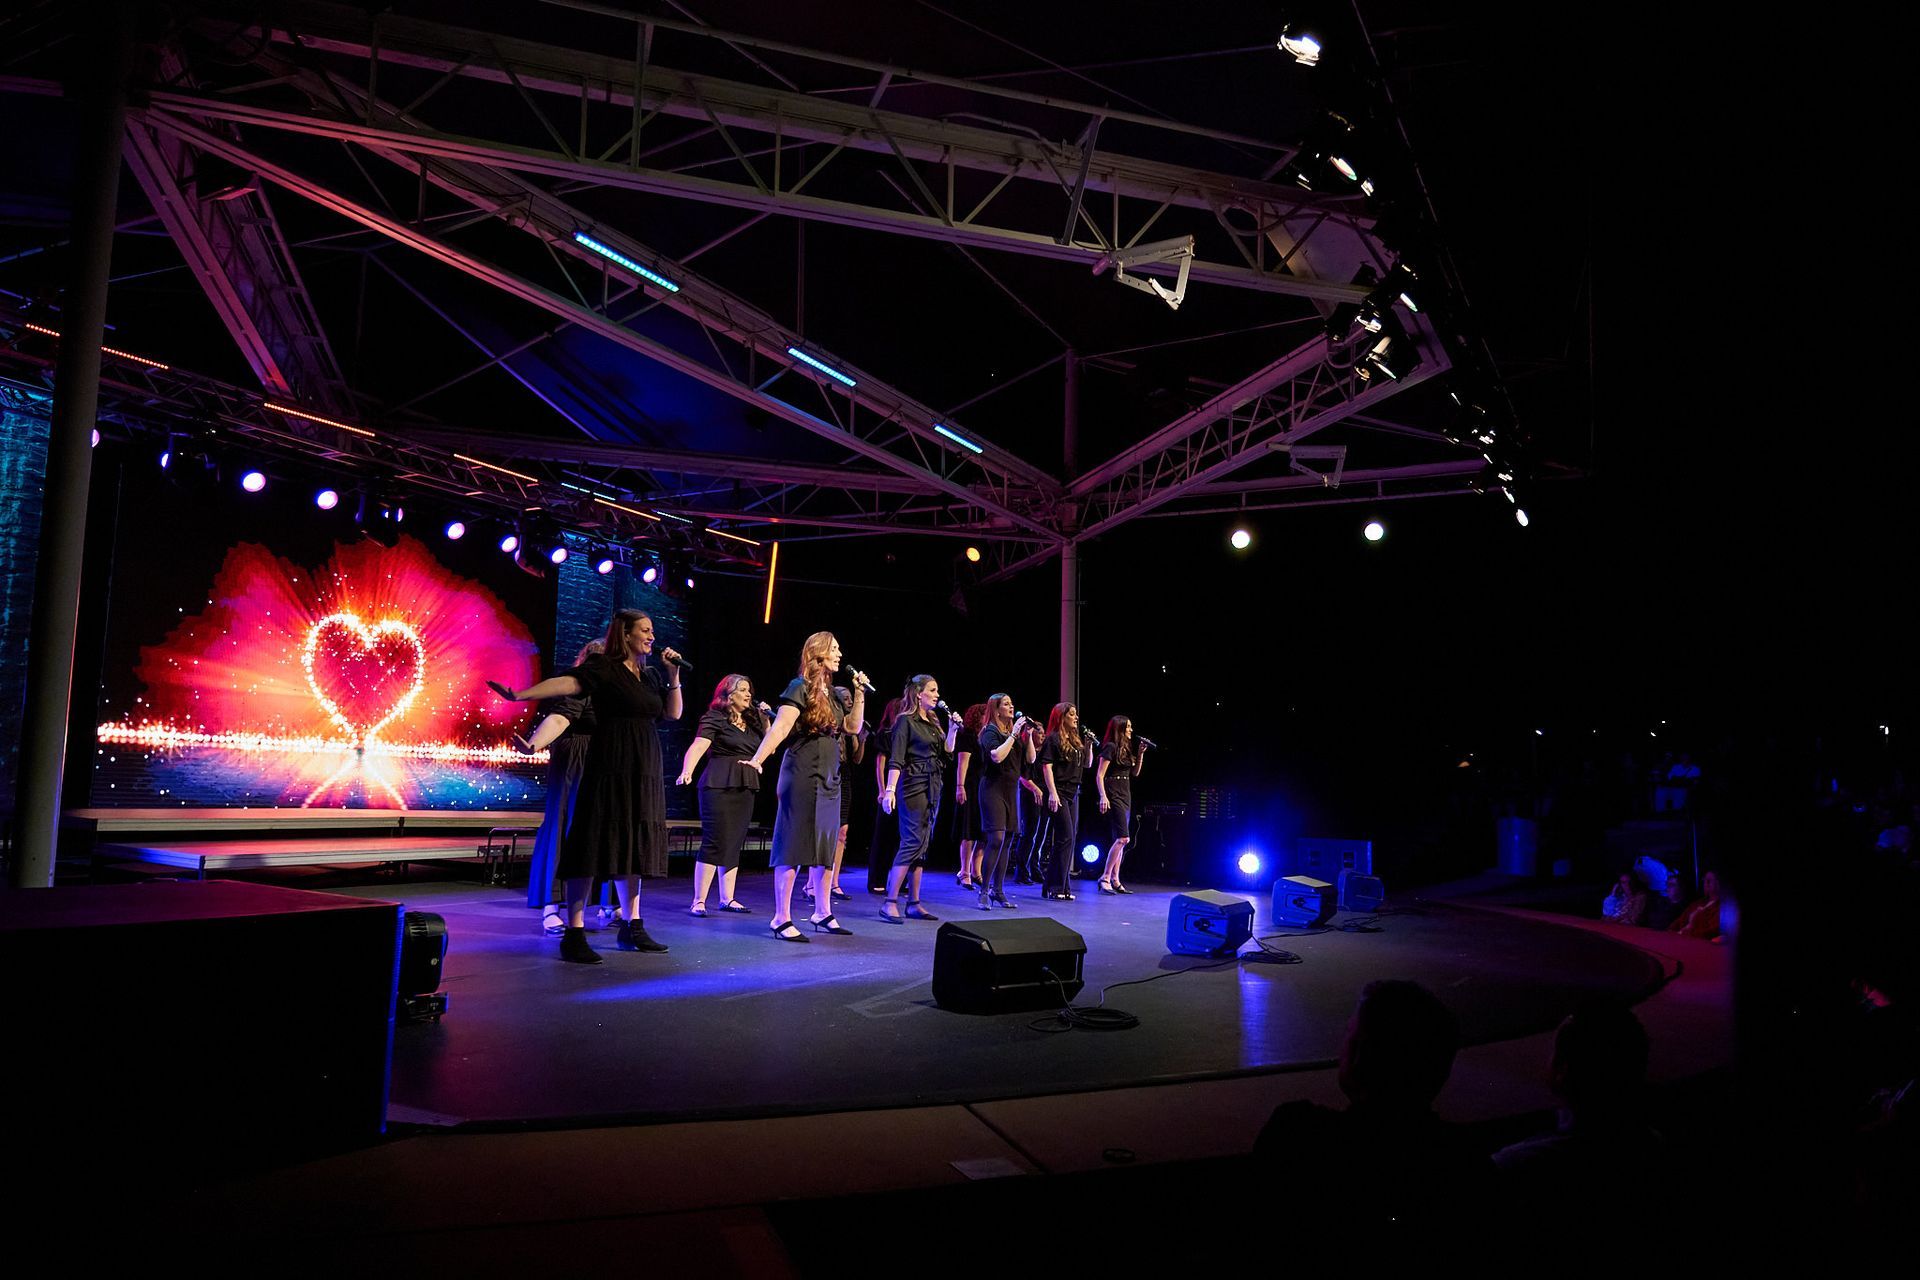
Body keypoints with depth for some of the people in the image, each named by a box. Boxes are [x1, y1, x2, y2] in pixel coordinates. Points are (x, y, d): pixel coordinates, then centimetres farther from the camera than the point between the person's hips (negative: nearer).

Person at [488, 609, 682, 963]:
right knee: (594, 843, -9)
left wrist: (674, 674, 6)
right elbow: (568, 682, -21)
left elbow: (673, 713, 18)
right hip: (610, 768, -7)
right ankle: (574, 935, -5)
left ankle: (632, 927, 19)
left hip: (644, 773, 7)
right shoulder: (604, 667, -6)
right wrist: (520, 695, -36)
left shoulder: (651, 675, 16)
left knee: (635, 845, 10)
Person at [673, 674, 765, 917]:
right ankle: (698, 901, -5)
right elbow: (697, 746, -18)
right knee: (714, 843, -9)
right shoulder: (714, 719, -5)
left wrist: (766, 720, 10)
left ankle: (727, 899, 16)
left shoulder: (752, 721, 15)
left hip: (746, 788, 7)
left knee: (735, 844, 9)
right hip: (719, 787, -7)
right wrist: (687, 772, -35)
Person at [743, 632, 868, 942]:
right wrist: (757, 760, -29)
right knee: (794, 848, -6)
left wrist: (859, 693, 10)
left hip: (828, 779, 9)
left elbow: (853, 727, 18)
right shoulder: (800, 687, -8)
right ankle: (782, 920, 0)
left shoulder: (829, 694, 16)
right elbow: (780, 727, -19)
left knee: (824, 848, 12)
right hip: (803, 777, -8)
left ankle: (823, 915, 21)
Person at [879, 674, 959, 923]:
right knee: (913, 842, -13)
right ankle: (890, 903, -10)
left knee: (922, 846, 7)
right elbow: (896, 760, -13)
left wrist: (952, 730, 3)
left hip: (933, 789, 8)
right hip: (913, 787, -8)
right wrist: (890, 789, -22)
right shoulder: (906, 721, -6)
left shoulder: (933, 722, 16)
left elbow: (946, 754, 14)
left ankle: (914, 904, 11)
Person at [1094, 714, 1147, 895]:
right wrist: (1103, 797, -22)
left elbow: (1135, 773, 21)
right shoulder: (1110, 747, -9)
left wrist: (1140, 753, 9)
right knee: (1122, 838, -15)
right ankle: (1105, 877, -10)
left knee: (1120, 840, 7)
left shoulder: (1126, 748, 15)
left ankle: (1115, 881, 10)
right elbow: (1099, 775, -13)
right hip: (1114, 797, -9)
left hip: (1125, 796, 9)